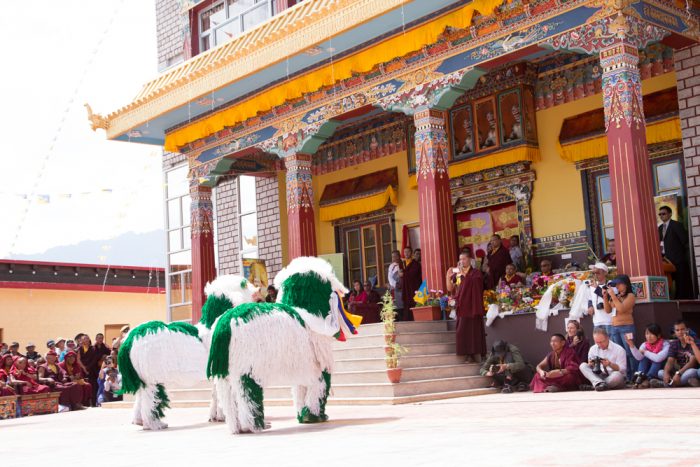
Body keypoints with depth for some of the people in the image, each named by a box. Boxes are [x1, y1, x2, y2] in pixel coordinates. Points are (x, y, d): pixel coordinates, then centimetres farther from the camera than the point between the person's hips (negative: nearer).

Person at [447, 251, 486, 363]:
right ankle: (469, 357, 8)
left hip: (473, 307, -6)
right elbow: (450, 289, 7)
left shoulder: (476, 272, -3)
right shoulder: (457, 273, 13)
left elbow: (471, 283, -21)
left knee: (474, 331, -6)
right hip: (461, 307, 6)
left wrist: (463, 273, -24)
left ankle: (477, 356, -4)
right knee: (463, 332, 4)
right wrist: (448, 276, -6)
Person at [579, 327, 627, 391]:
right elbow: (589, 368, 8)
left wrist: (610, 364, -27)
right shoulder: (593, 349, 6)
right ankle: (600, 383, -40)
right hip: (598, 376, 4)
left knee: (617, 375, -38)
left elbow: (623, 370, -10)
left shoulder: (619, 349, -6)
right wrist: (590, 365, -17)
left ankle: (594, 386, -30)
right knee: (583, 366, -18)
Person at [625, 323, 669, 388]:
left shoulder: (665, 344, -19)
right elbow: (639, 357, -23)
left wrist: (645, 352, -19)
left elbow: (658, 358, -33)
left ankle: (647, 380, -38)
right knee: (644, 359, -18)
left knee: (658, 361, -28)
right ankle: (639, 379, -34)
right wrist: (632, 345, -34)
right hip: (648, 369, 4)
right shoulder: (644, 345, -6)